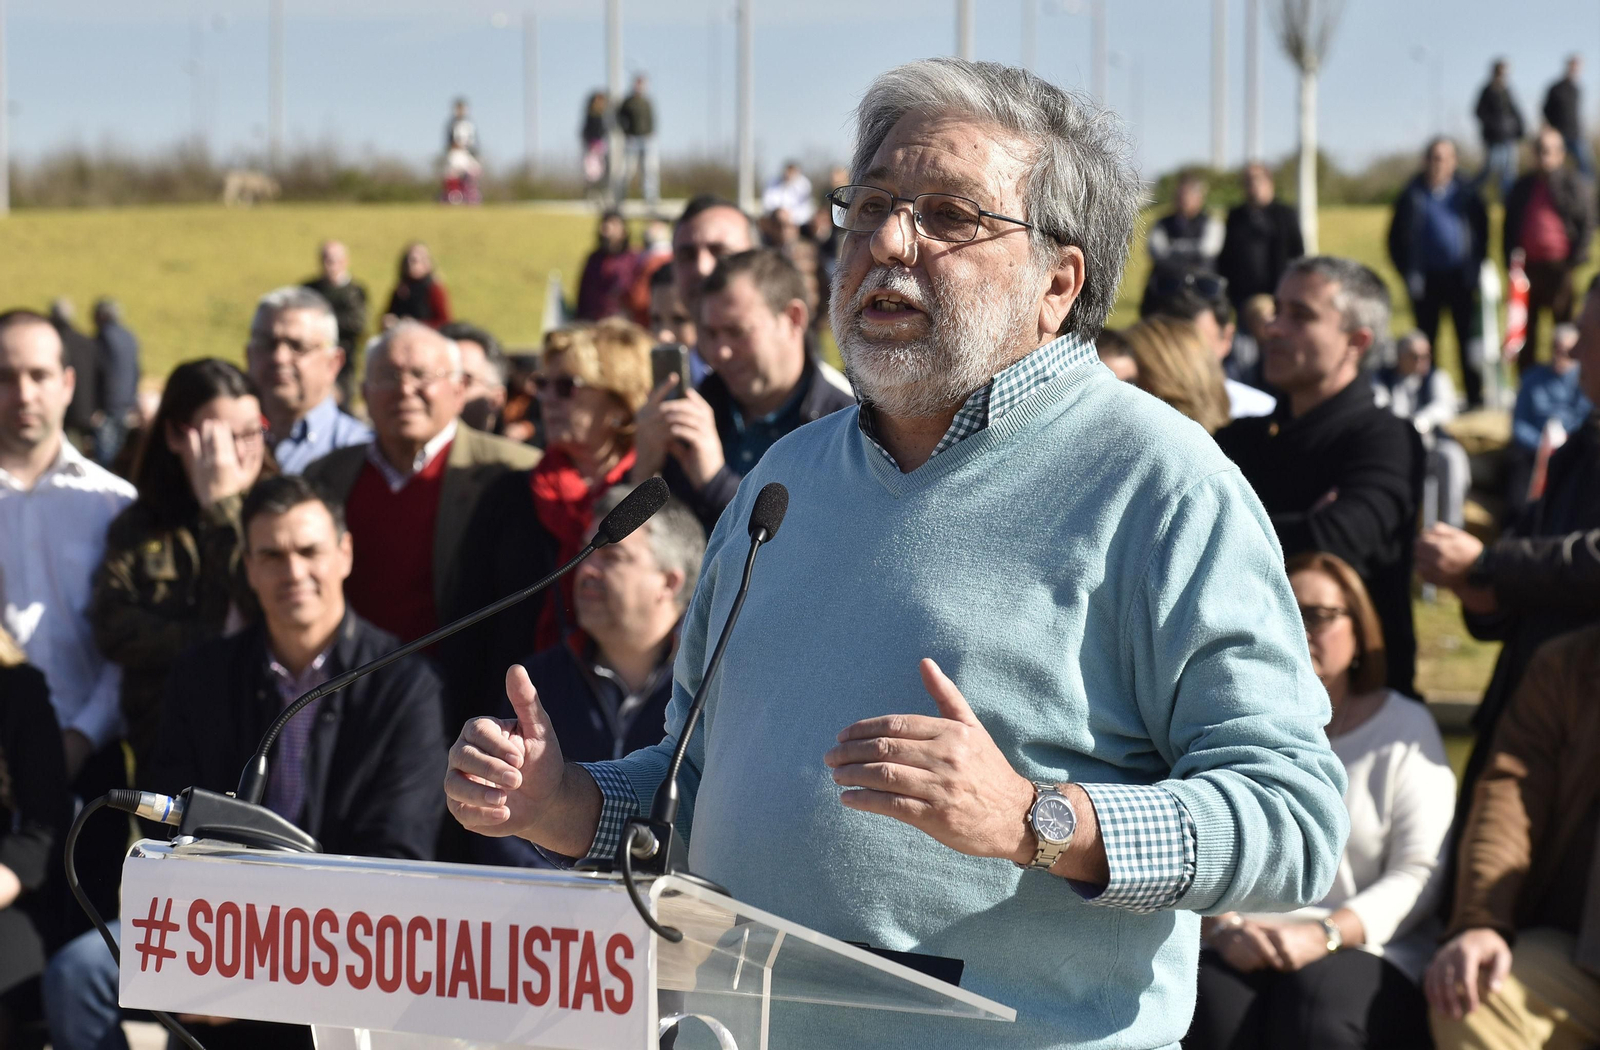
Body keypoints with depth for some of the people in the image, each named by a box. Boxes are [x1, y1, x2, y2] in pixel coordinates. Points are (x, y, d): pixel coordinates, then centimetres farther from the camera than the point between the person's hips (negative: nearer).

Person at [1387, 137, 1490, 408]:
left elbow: (1482, 231, 11)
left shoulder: (1466, 193, 5)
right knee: (1426, 339, 2)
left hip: (1460, 278, 0)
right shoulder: (1412, 196, 4)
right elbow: (1396, 239, 6)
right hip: (1426, 279, 0)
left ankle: (1475, 395, 5)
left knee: (1468, 337, -1)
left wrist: (1475, 267, 1)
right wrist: (1409, 273, -3)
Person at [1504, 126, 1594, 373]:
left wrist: (1576, 258, -11)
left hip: (1559, 268, -4)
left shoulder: (1573, 183, 2)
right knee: (1526, 329, 5)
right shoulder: (1523, 186, 14)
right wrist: (1511, 260, 4)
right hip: (1528, 267, 4)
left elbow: (1587, 223, -2)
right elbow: (1510, 225, 16)